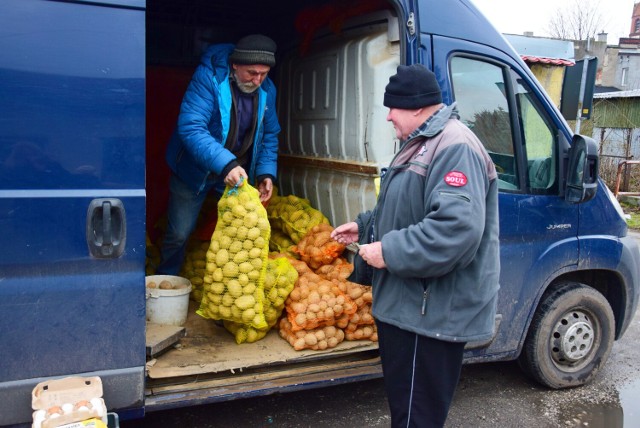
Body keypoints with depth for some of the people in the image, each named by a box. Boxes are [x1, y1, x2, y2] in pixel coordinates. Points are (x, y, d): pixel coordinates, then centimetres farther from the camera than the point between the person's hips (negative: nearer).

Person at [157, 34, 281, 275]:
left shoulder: (267, 90, -6)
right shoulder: (209, 77, -23)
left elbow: (269, 135, 5)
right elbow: (190, 127, -33)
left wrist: (266, 172, -11)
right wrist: (225, 164, -44)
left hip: (238, 174, 4)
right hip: (194, 171, -4)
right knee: (179, 233, 6)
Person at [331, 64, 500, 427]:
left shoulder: (455, 147, -21)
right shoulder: (423, 144, 15)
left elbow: (457, 227, -33)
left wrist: (389, 252, -26)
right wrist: (364, 227, 19)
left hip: (431, 312, -11)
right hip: (408, 304, 11)